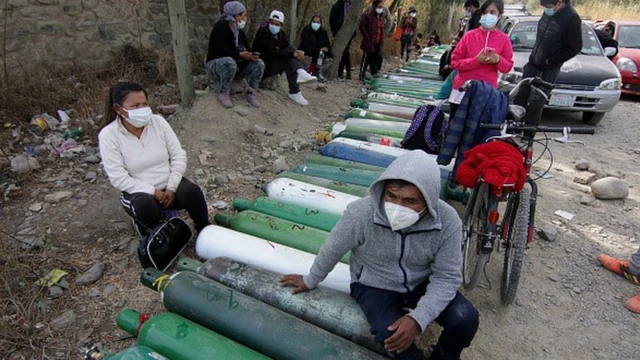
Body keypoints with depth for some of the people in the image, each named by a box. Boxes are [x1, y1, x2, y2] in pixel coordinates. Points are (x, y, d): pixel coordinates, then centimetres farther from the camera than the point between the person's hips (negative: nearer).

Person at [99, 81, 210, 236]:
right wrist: (153, 192, -21)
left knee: (191, 191, -28)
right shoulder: (108, 135, -14)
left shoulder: (158, 121, -7)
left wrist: (171, 187, -16)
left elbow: (179, 156, -6)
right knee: (145, 205, -35)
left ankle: (204, 229, -1)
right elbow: (118, 177, -17)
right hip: (139, 192, -1)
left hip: (168, 186, 2)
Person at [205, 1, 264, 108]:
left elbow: (247, 48, 6)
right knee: (230, 62, -43)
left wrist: (252, 55, -18)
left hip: (237, 65, 7)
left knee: (259, 64, -12)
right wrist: (239, 55, -31)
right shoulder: (220, 27, -16)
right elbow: (220, 51, -28)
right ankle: (223, 94, -25)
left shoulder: (239, 30, 7)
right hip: (216, 64, -7)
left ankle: (250, 93, -4)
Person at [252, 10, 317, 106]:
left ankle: (300, 73, -36)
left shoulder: (281, 33, 3)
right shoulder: (262, 33, -19)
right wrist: (294, 54, -34)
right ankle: (294, 92, -29)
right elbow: (274, 53, -30)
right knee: (289, 62, -27)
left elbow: (289, 48, -11)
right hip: (263, 65, -7)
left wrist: (296, 52, -36)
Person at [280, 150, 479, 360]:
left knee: (466, 319, -18)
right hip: (374, 285, -2)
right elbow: (333, 249, -11)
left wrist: (418, 318, -28)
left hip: (423, 282, 3)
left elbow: (447, 277, -15)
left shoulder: (448, 221, -25)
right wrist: (310, 281, 6)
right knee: (391, 336, -28)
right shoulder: (361, 213, -29)